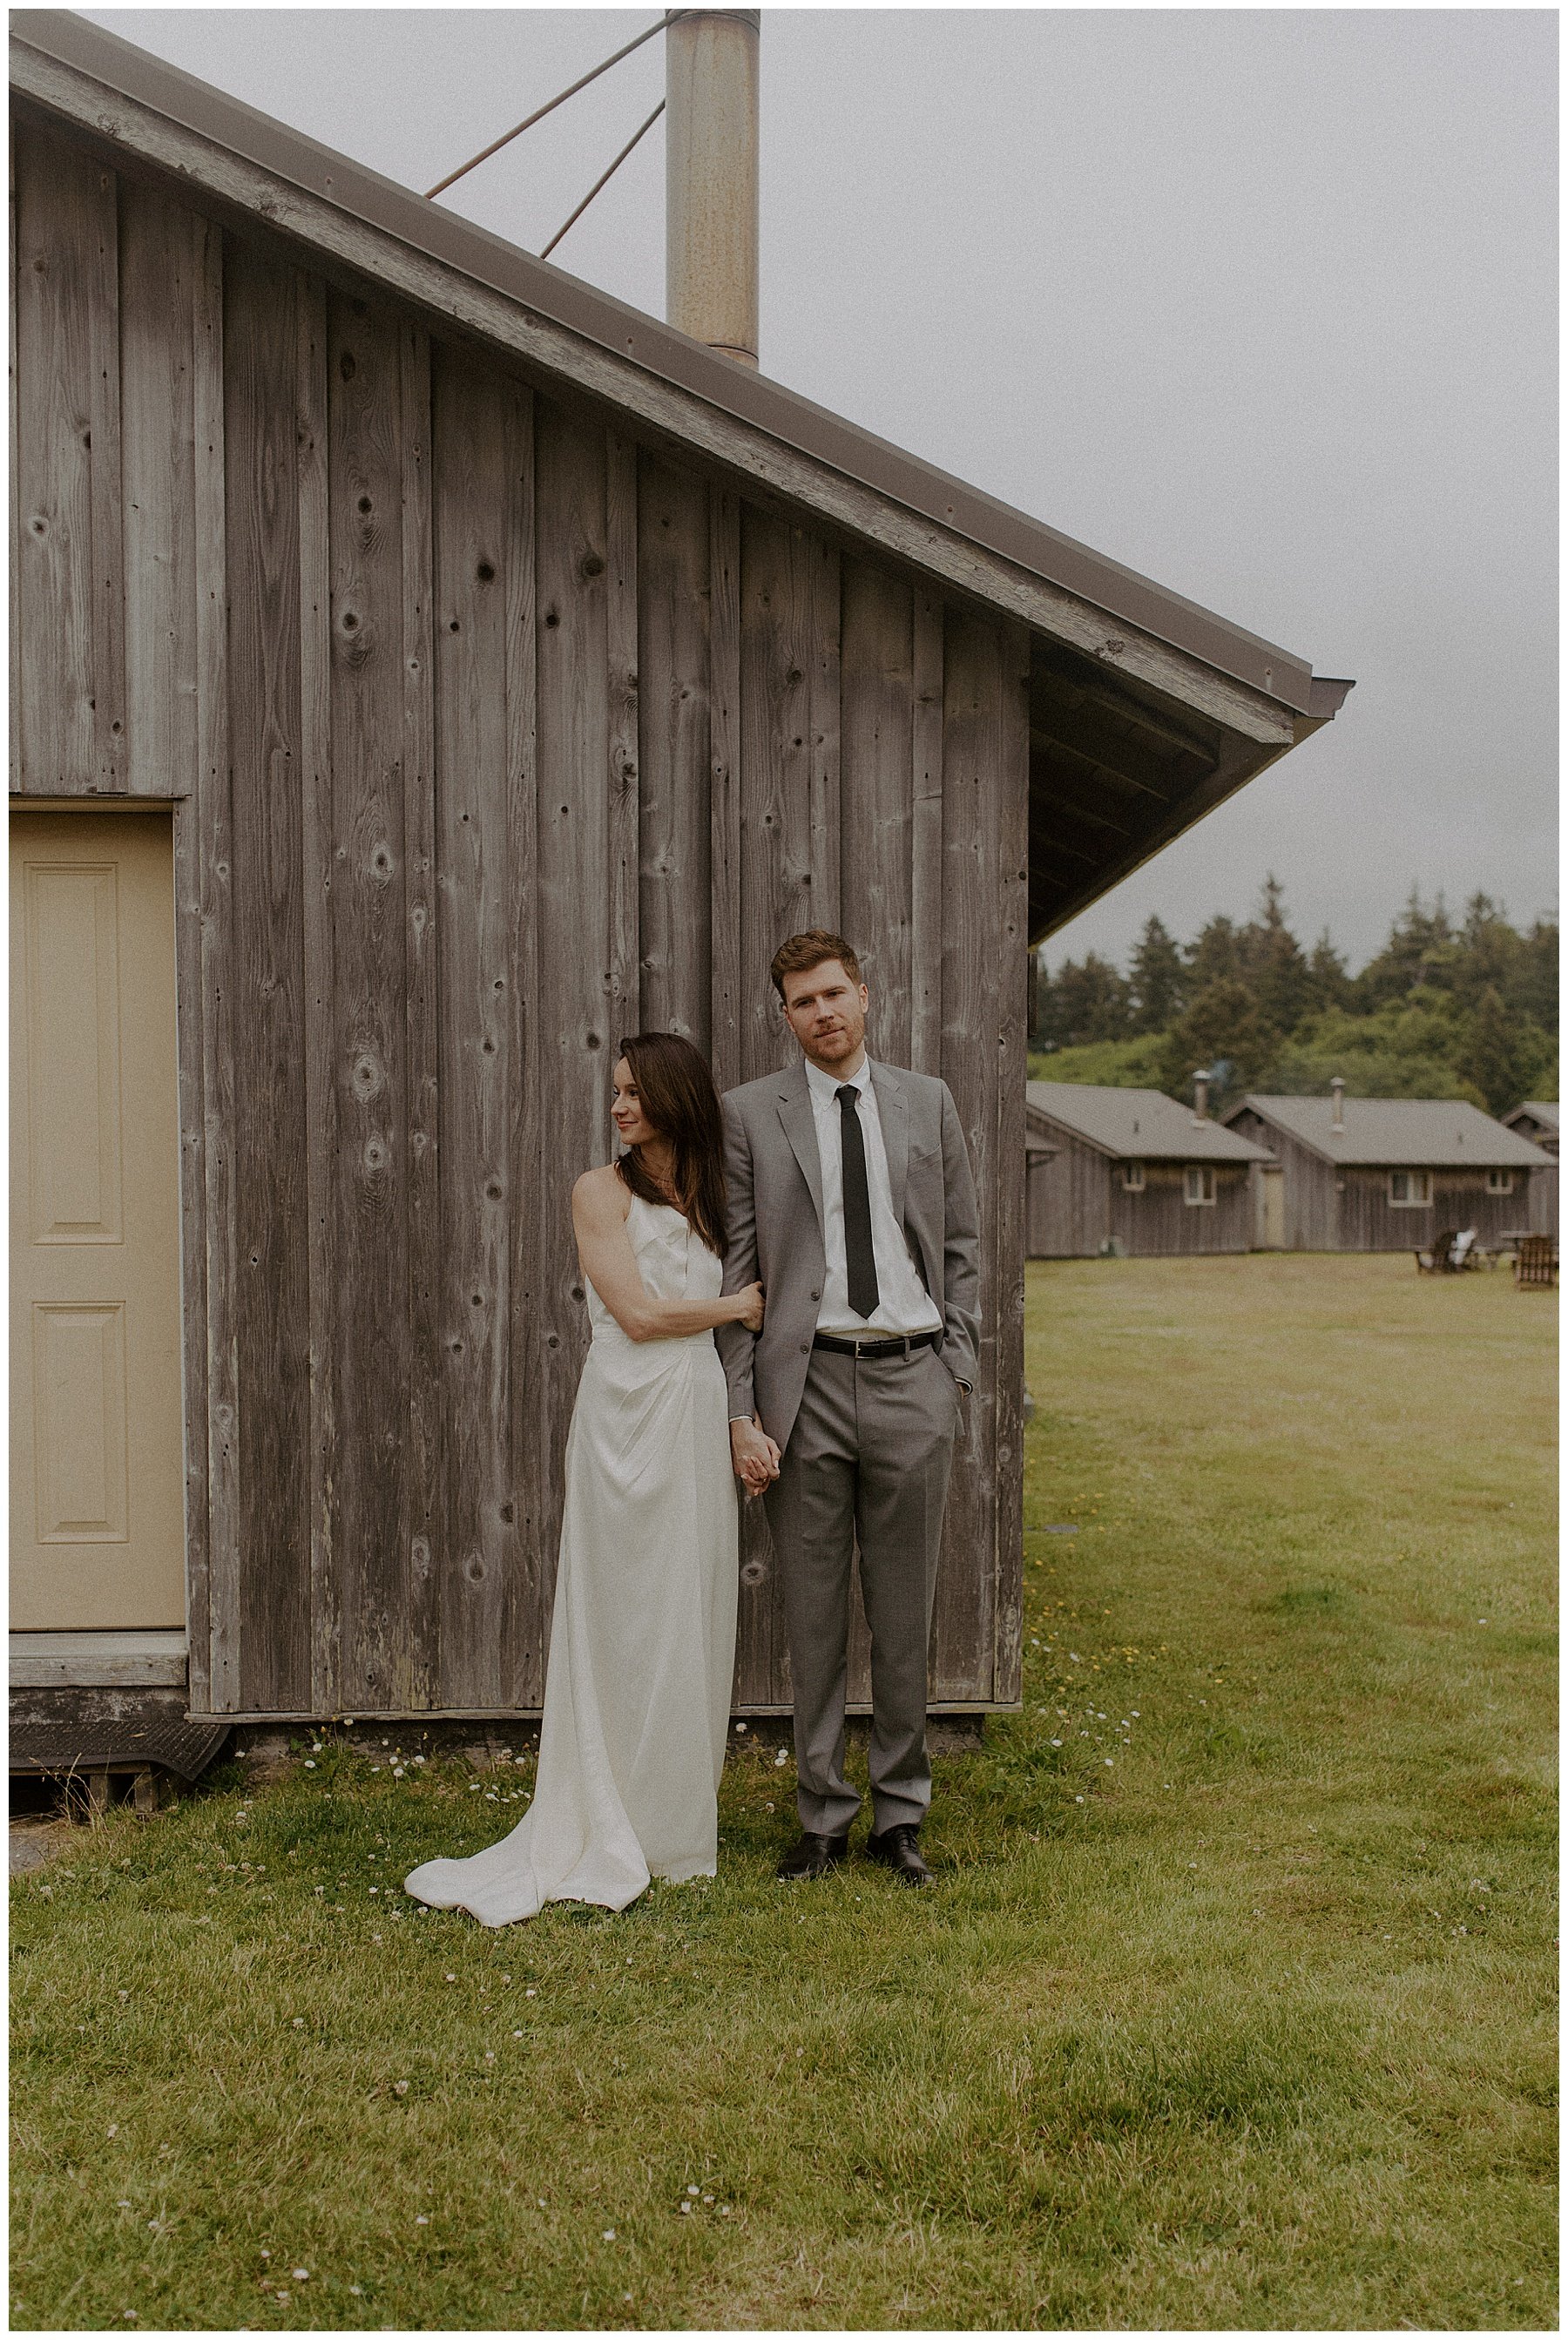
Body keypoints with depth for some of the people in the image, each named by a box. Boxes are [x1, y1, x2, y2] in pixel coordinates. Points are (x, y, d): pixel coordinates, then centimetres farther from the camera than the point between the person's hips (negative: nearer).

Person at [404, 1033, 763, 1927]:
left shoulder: (703, 1198, 15)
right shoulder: (602, 1190, -1)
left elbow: (725, 1331, 13)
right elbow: (638, 1314, -11)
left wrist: (743, 1420, 0)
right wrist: (737, 1304, 1)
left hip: (701, 1416, 5)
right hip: (631, 1417, -5)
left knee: (693, 1617, 9)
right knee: (630, 1622, 0)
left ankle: (680, 1819, 20)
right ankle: (621, 1831, 12)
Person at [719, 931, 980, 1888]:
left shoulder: (928, 1101, 8)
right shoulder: (750, 1113, 2)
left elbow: (962, 1245, 13)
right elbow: (736, 1270, 0)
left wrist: (957, 1368, 4)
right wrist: (742, 1412, -6)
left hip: (912, 1378, 1)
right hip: (808, 1382, -1)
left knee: (907, 1614, 8)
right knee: (815, 1617, 6)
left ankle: (900, 1815, 22)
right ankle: (823, 1817, 20)